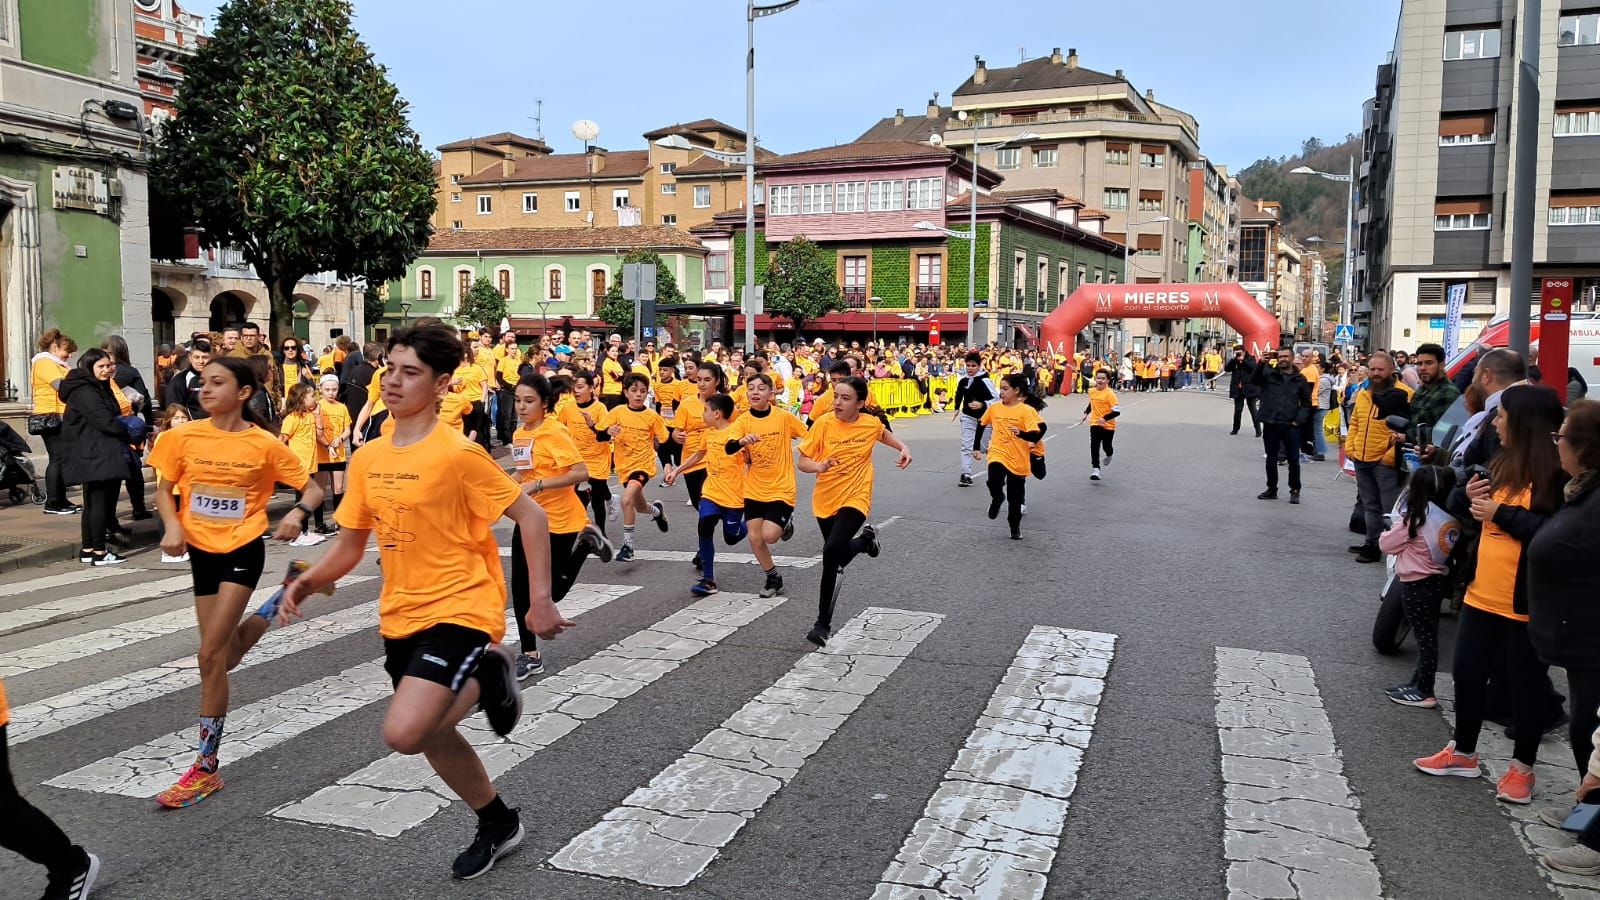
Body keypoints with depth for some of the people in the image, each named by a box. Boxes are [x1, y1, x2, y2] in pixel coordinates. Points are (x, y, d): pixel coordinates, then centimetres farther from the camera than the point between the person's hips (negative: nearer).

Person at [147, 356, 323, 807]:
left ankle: (206, 766, -1)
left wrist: (297, 513, -24)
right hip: (201, 549, 5)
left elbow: (312, 487, -3)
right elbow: (164, 488, 9)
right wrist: (172, 525, -11)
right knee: (223, 655, 14)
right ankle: (263, 617, 51)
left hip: (243, 549, -5)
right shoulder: (184, 437, -2)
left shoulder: (265, 444, -9)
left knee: (212, 655, -11)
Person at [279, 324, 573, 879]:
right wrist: (306, 582, -9)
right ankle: (499, 824, 38)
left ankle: (488, 678, 7)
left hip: (460, 610, -7)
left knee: (404, 733, -22)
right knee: (430, 730, 16)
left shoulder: (459, 454, -17)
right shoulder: (367, 458, 4)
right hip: (400, 615, 7)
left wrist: (540, 600, -16)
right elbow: (349, 546, 10)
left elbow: (530, 516, -13)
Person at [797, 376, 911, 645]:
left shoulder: (871, 423, -7)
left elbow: (883, 433, 20)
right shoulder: (824, 423, -12)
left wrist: (903, 448, 2)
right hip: (825, 500, 3)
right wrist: (819, 466, -31)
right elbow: (803, 462, -9)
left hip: (855, 499, -2)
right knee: (835, 553, 18)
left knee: (832, 553, -23)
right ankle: (865, 538, 49)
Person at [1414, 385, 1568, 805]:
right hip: (1483, 593, 8)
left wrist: (1501, 513, -19)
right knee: (1467, 673, 15)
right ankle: (1462, 752, 31)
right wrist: (1473, 499, 0)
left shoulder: (1557, 472, -16)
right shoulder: (1503, 463, 11)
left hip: (1526, 603, -8)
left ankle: (1522, 767, 23)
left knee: (1525, 684, 8)